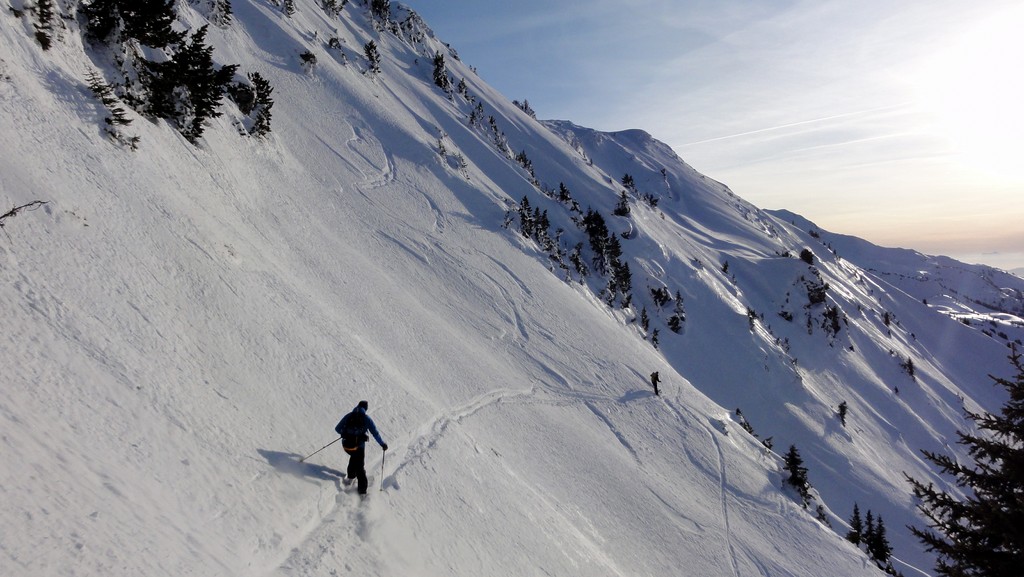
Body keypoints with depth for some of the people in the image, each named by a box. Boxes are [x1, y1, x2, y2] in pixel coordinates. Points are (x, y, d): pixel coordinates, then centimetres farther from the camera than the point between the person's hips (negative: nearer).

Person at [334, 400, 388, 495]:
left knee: (354, 456, 35)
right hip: (358, 446, -2)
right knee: (360, 466, 15)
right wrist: (382, 444, 8)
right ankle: (362, 488, 15)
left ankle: (350, 476, 40)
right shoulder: (367, 419, -2)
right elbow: (375, 433, -3)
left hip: (346, 445, 3)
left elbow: (337, 429, 8)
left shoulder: (348, 416, 4)